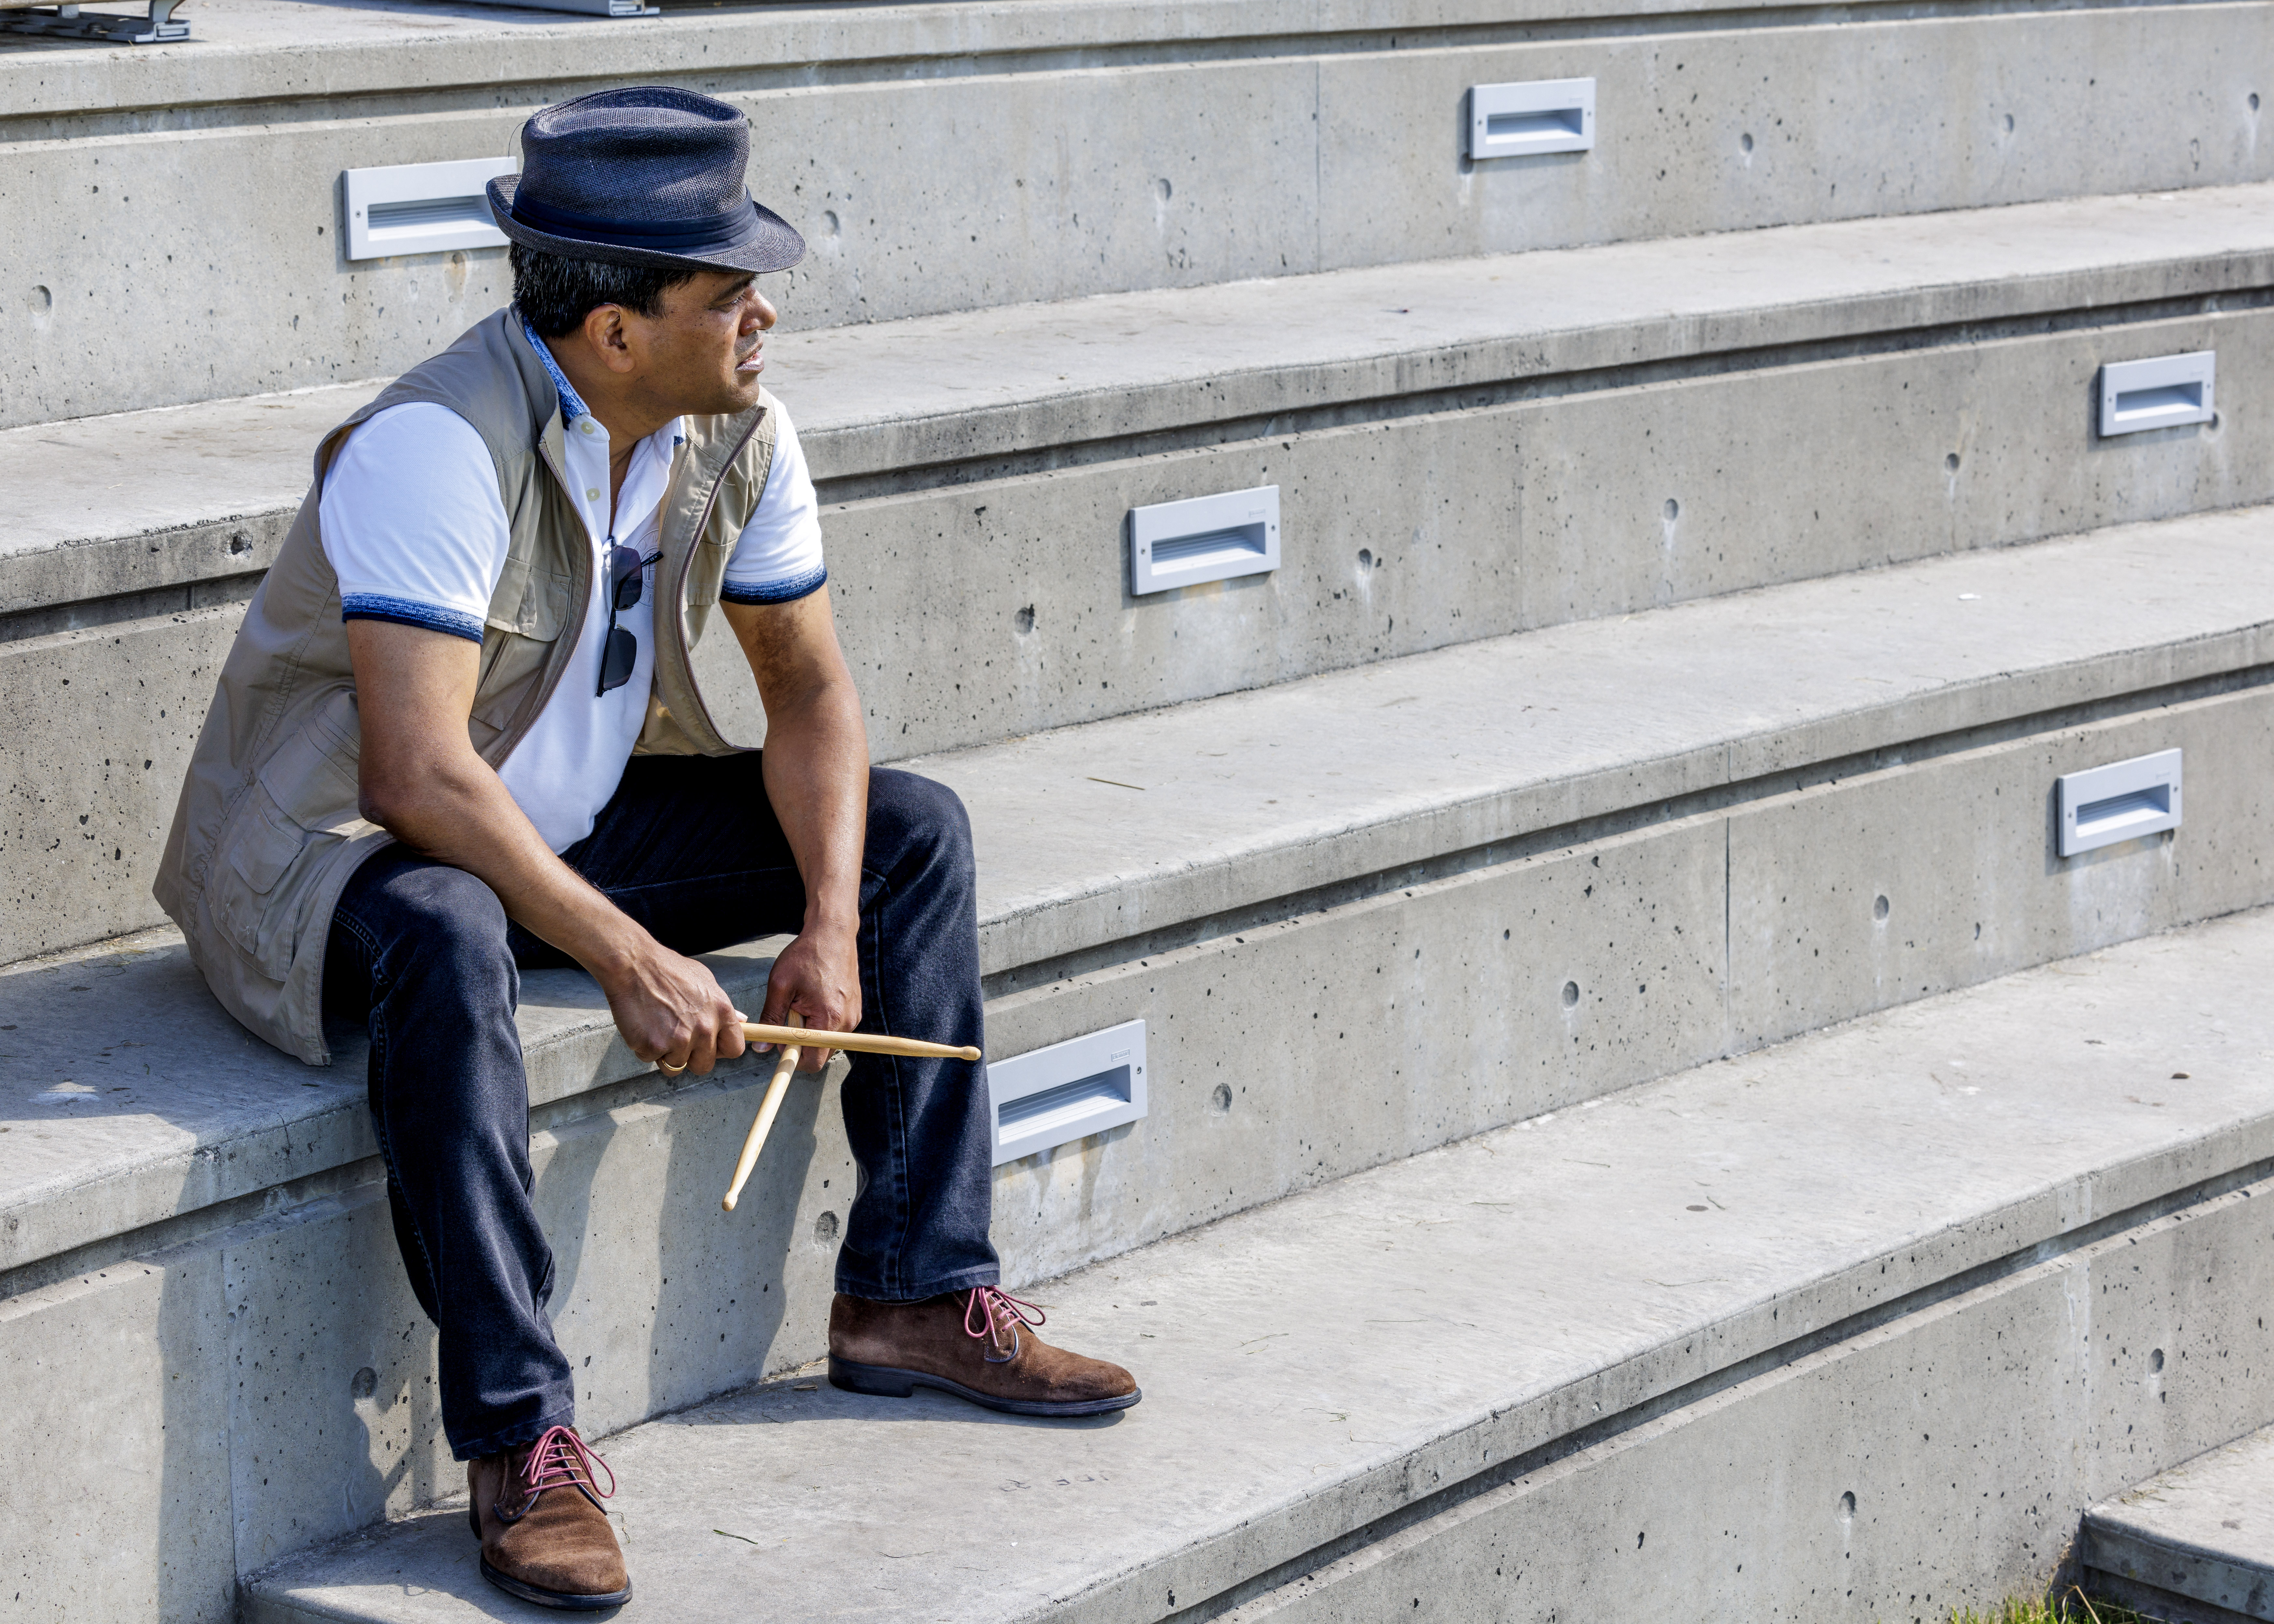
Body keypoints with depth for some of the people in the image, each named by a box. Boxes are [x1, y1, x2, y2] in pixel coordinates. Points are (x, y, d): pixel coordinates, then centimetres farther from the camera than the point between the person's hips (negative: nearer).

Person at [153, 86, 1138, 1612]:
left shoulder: (740, 434, -5)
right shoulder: (438, 448, -28)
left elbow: (811, 693, 3)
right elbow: (419, 771, -34)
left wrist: (831, 922, -13)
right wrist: (632, 958, -33)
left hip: (580, 822, 8)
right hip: (339, 844, -8)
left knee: (912, 827, 2)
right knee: (446, 943, -42)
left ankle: (915, 1295, 4)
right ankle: (523, 1438, -35)